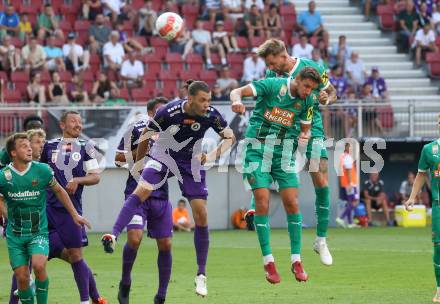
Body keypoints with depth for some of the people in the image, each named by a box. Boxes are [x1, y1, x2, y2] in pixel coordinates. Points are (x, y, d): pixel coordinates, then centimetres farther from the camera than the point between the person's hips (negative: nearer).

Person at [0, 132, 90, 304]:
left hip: (39, 233, -1)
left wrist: (74, 215, 13)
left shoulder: (42, 170, -7)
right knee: (22, 277, -3)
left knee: (39, 266, -24)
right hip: (15, 236, 1)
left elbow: (59, 191, 10)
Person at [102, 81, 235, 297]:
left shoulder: (210, 115, -16)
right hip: (163, 156, -2)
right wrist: (137, 163, 3)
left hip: (191, 163, 2)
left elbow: (230, 137, -1)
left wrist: (212, 156, -18)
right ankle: (114, 235, -37)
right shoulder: (169, 113, -24)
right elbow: (145, 136, -9)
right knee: (142, 190, -30)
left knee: (201, 216, -3)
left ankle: (201, 275, 7)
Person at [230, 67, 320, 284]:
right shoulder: (273, 85, -12)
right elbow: (237, 91, -16)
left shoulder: (308, 101, 1)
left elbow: (305, 128, 13)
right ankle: (268, 262, -2)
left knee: (292, 203, -5)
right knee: (262, 203, -10)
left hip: (284, 152, 3)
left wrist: (304, 136, -12)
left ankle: (296, 261, 6)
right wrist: (237, 101, -40)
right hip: (258, 149, -3)